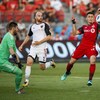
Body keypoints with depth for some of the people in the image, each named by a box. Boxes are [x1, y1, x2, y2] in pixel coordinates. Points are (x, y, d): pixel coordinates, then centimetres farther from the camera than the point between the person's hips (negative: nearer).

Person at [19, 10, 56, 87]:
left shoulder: (45, 25, -1)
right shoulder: (32, 26, 13)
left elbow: (49, 37, -7)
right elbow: (28, 36, 27)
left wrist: (39, 42, -15)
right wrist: (22, 45, 24)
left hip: (42, 47, -4)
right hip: (33, 47, 4)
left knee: (42, 67, -2)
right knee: (29, 62, -16)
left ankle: (51, 63, 30)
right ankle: (26, 80, -9)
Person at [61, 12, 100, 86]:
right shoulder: (84, 27, 11)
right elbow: (75, 32, 8)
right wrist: (74, 24, 1)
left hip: (91, 47, -3)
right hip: (82, 46, 4)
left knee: (92, 61, -27)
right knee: (72, 61, 9)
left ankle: (90, 80, -13)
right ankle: (67, 72, 41)